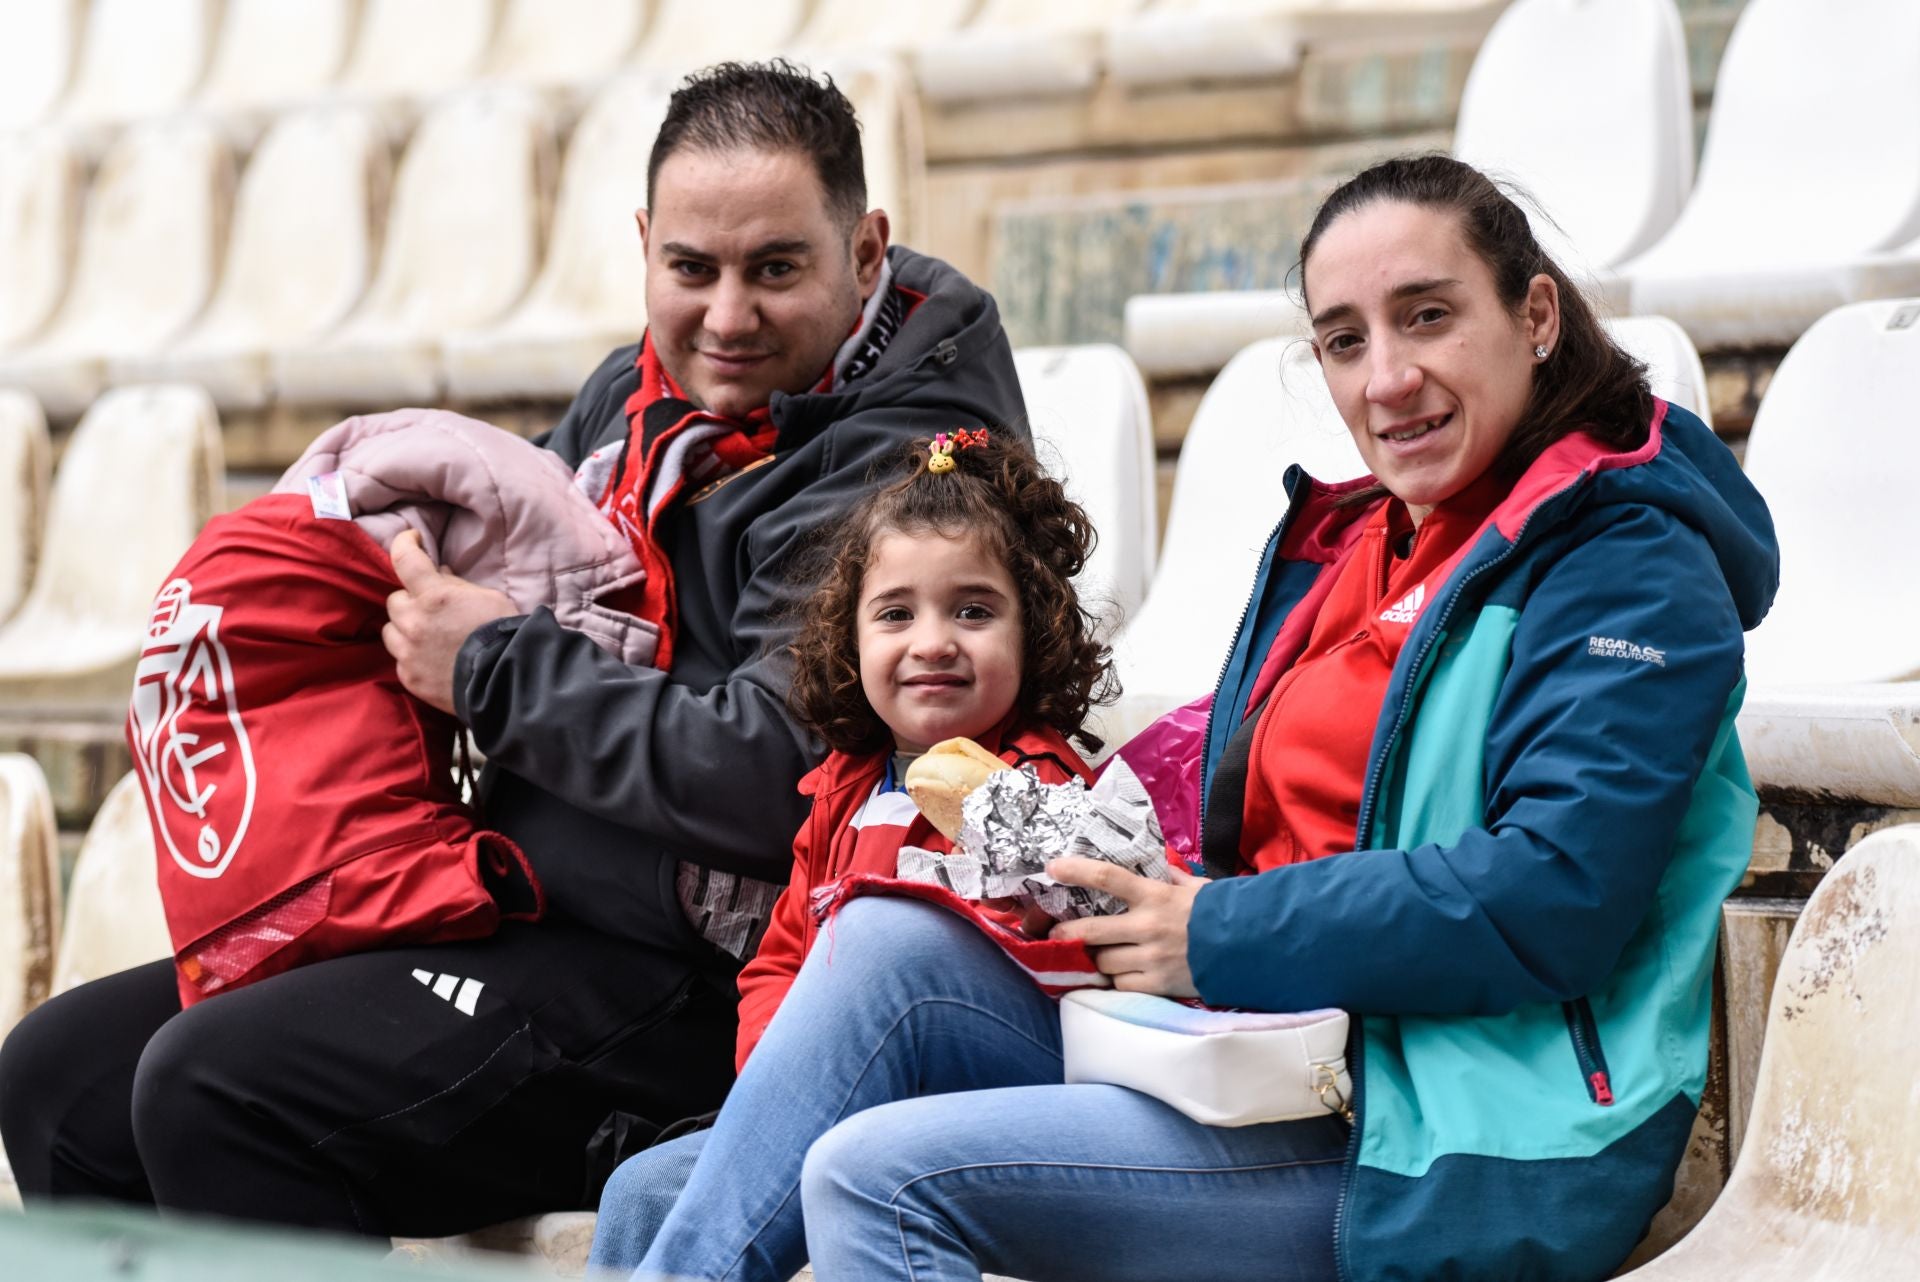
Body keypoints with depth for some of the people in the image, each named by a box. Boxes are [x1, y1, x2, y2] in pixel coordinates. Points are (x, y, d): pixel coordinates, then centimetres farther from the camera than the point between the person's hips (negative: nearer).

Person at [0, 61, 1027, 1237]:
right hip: (525, 918, 10)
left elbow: (771, 777, -26)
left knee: (212, 1087, -24)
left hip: (685, 989, -10)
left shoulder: (891, 469, -16)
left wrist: (496, 668, -14)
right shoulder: (641, 396, 12)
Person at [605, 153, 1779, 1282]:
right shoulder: (1341, 542, 17)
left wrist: (1218, 939, -14)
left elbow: (1557, 899, -22)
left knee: (876, 1177, -17)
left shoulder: (1630, 566, -10)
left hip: (1459, 1163, -8)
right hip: (1277, 1058, 8)